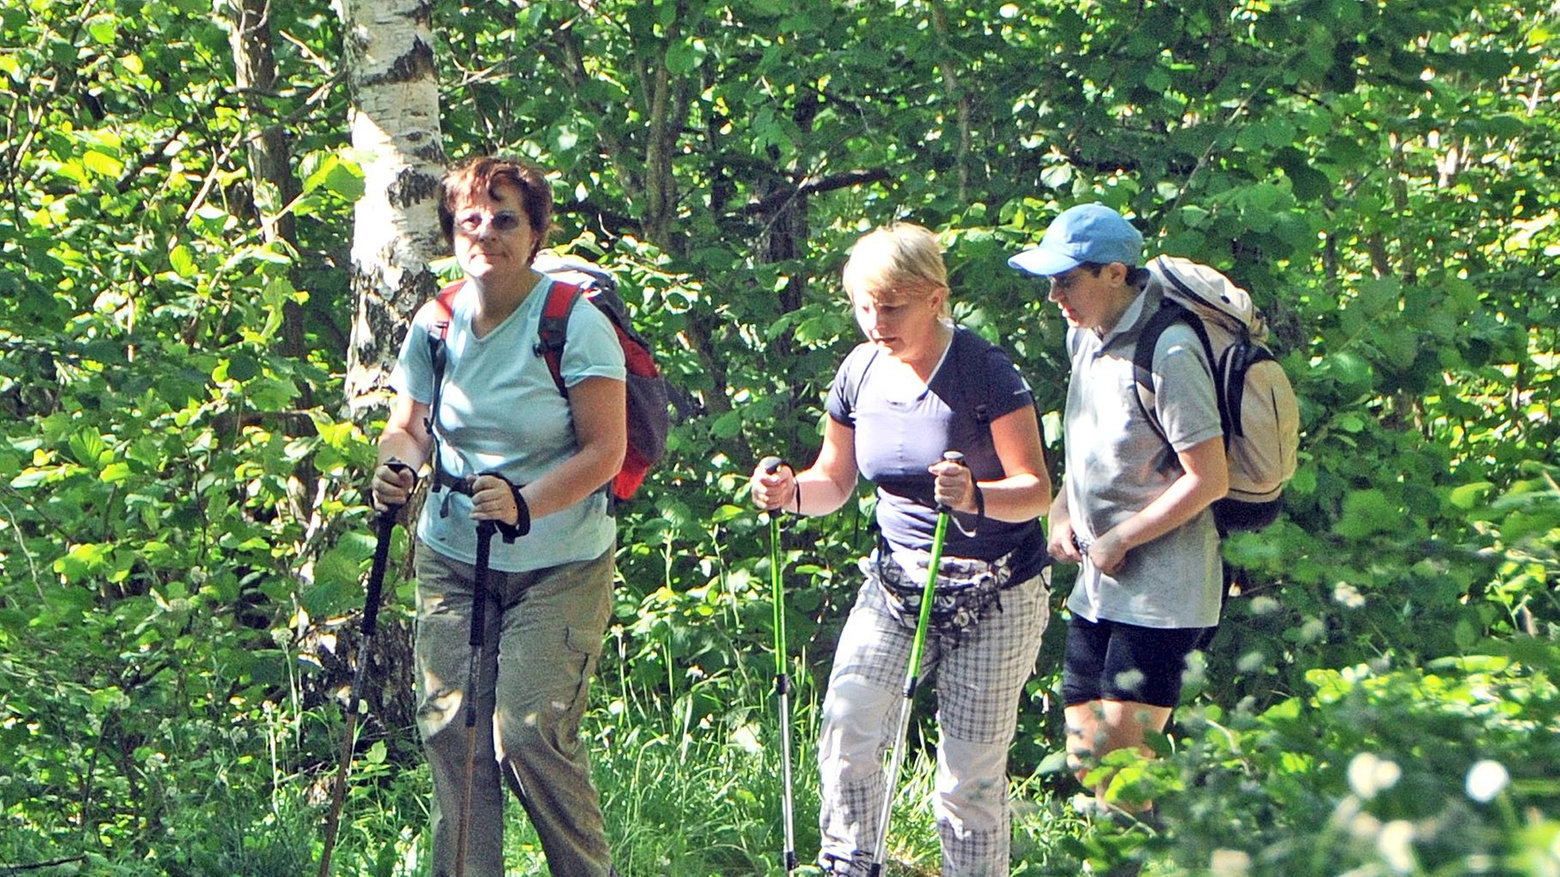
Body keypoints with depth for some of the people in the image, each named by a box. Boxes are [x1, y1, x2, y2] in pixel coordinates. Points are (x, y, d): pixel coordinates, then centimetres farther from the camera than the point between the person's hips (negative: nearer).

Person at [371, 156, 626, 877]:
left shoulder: (575, 323, -10)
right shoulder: (436, 324, 4)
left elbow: (605, 450, -13)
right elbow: (408, 426, 14)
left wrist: (525, 504, -27)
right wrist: (395, 465, -10)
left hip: (560, 566, -5)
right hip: (452, 559, 5)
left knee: (529, 730, -13)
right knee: (448, 725, -1)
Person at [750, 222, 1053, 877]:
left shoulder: (984, 371, -15)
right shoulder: (860, 371, 0)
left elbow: (1036, 490, -15)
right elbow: (835, 481, 12)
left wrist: (976, 498, -36)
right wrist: (791, 492, -10)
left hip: (993, 592, -4)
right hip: (898, 579, 5)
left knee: (971, 769, -2)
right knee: (848, 723, -12)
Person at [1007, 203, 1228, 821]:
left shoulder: (1168, 351, -19)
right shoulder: (1085, 336, 9)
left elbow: (1208, 480, -20)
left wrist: (1118, 541, -13)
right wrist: (1062, 511, 8)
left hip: (1159, 592, -9)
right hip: (1098, 588, 9)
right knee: (1085, 761, 11)